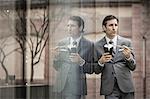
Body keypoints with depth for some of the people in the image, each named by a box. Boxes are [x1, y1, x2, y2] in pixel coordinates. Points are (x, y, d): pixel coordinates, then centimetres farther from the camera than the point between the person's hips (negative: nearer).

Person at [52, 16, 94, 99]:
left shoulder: (89, 45, 0)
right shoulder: (62, 43, 10)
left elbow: (91, 70, 0)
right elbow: (56, 66, 10)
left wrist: (81, 62, -18)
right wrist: (57, 55, -8)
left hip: (76, 87, -3)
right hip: (62, 86, 4)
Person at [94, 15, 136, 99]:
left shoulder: (126, 42, 4)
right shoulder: (97, 45, 4)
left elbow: (133, 67, 4)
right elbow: (96, 70, 7)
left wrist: (128, 57, -15)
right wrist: (100, 62, -13)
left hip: (126, 86, 1)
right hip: (109, 88, -1)